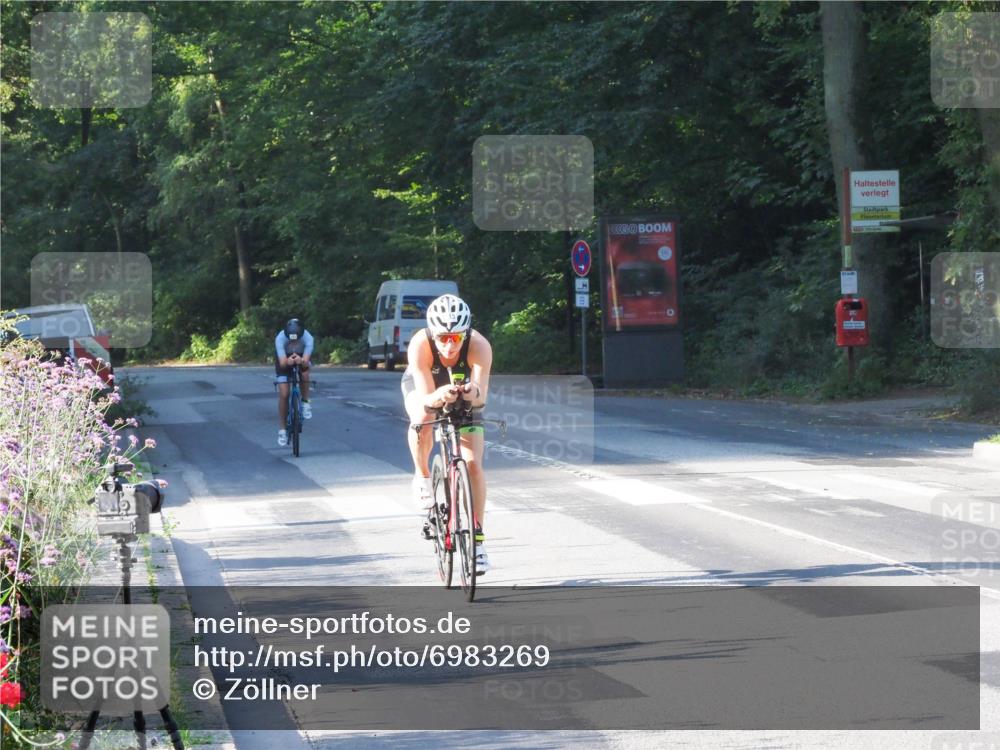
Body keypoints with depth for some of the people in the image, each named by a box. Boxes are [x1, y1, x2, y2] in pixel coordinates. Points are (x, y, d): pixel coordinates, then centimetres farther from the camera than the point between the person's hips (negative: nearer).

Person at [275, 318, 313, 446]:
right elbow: (282, 363, -44)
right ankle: (282, 429, 3)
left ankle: (305, 402, -7)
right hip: (285, 360, -1)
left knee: (304, 373, -33)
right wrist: (288, 361, -66)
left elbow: (306, 362, -45)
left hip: (302, 357, 1)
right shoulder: (280, 338, -37)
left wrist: (301, 361, -67)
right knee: (283, 395, -10)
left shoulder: (308, 338, -36)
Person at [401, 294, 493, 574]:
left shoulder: (479, 346, -36)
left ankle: (478, 538, -1)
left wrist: (474, 392, -66)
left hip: (464, 396, 1)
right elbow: (426, 399, -41)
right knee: (423, 418, -36)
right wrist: (439, 397, -63)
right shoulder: (420, 345, -38)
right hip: (423, 387, -1)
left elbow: (482, 396, -42)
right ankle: (422, 477, -9)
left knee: (473, 464, -11)